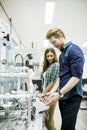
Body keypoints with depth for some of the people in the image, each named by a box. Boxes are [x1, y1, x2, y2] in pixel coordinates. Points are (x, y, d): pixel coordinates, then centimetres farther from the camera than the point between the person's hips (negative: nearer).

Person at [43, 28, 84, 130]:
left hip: (71, 98, -8)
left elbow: (76, 77, -18)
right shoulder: (62, 53, 16)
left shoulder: (74, 50, -11)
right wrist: (52, 92, 9)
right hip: (63, 97, 8)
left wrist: (59, 93, -22)